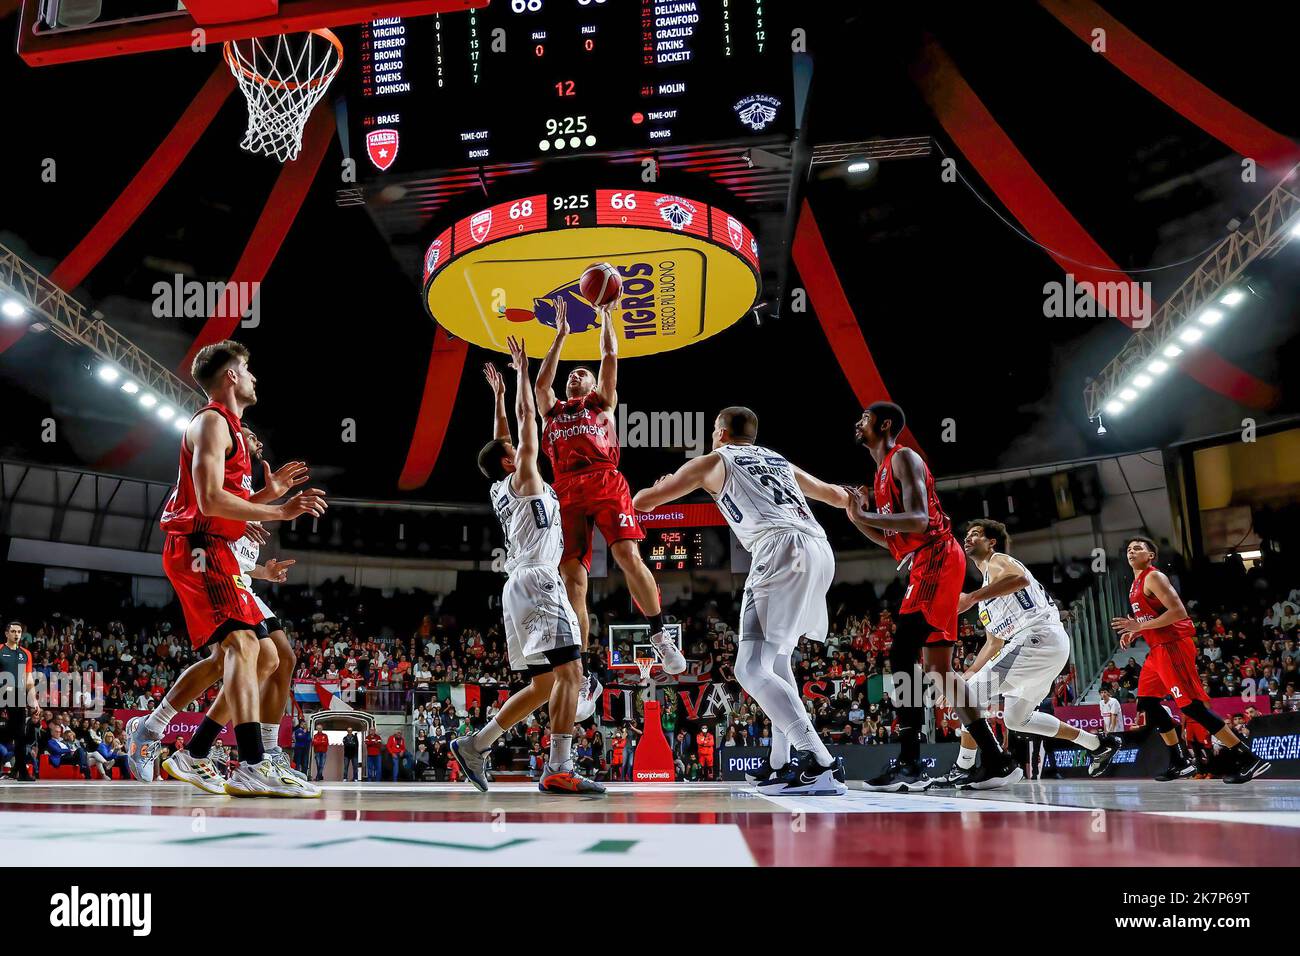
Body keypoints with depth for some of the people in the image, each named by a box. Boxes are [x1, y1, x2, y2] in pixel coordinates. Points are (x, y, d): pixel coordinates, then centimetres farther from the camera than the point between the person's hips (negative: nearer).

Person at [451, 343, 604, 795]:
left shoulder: (499, 489, 22)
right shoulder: (523, 476, 3)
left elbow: (501, 436, 36)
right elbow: (527, 417, 4)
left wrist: (497, 394, 41)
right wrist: (521, 370, 14)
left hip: (518, 585, 10)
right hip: (538, 580, -10)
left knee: (544, 684, 11)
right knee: (569, 672, -14)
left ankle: (476, 744, 9)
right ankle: (559, 770, -19)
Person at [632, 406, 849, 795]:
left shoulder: (714, 461, 17)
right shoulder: (779, 460, 32)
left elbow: (643, 501, 22)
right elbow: (838, 496, 44)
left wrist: (659, 488, 46)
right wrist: (852, 499, 69)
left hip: (782, 551, -7)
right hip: (821, 549, 7)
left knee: (752, 669, -10)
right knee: (776, 658, 23)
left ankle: (822, 764, -21)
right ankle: (782, 764, 23)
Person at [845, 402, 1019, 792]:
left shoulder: (903, 457, -5)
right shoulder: (883, 472, 24)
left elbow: (919, 520, -19)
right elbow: (894, 539, 26)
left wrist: (865, 515, -20)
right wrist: (858, 518, 13)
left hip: (936, 559, -10)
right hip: (924, 565, 10)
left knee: (902, 653, -17)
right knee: (938, 666, 10)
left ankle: (909, 765, -17)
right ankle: (997, 760, 15)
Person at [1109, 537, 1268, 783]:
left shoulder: (1154, 577, -11)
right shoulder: (1137, 583, 18)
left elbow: (1178, 612, -22)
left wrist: (1140, 626, -22)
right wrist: (1133, 633, 13)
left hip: (1173, 647, -10)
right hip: (1158, 650, 10)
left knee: (1192, 706, -13)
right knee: (1147, 703, 10)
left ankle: (1248, 760, -10)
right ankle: (1180, 762, 16)